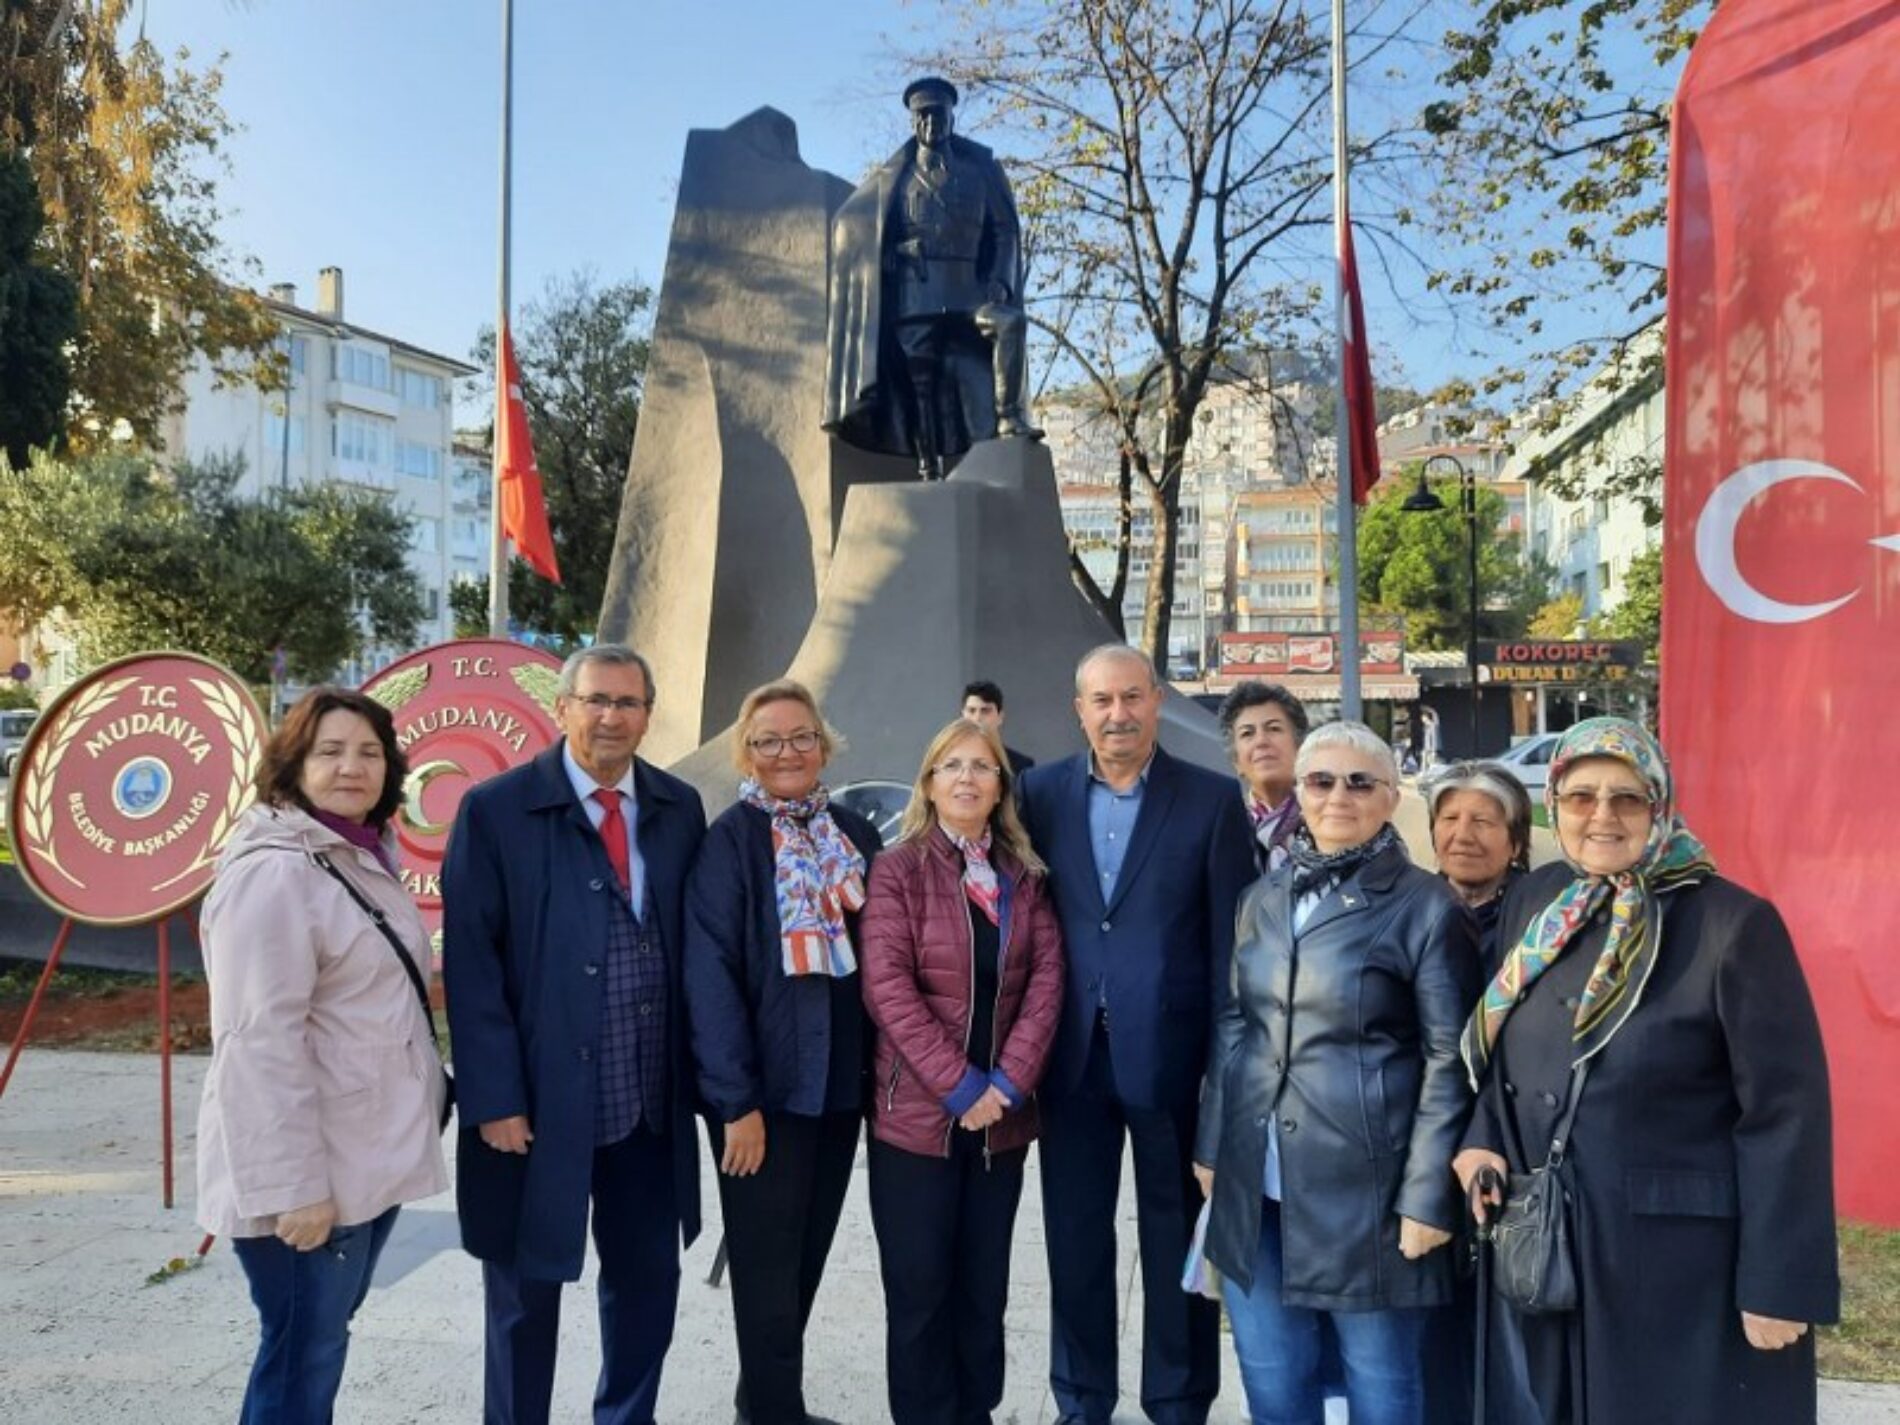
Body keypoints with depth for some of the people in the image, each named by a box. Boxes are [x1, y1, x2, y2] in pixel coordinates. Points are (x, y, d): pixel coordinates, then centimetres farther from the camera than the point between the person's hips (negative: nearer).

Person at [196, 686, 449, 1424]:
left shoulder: (366, 860, 9)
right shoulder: (272, 873, -19)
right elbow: (258, 1043, -24)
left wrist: (425, 1092, 18)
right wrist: (290, 1185, -24)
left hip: (367, 1158, 9)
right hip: (309, 1172, -9)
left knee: (323, 1341, 20)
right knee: (302, 1358, 3)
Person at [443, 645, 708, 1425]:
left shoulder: (679, 808, 4)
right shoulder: (496, 809, -8)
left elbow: (696, 946, 8)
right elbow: (471, 966, -10)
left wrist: (696, 1070, 5)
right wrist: (495, 1098, -13)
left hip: (650, 1100, 4)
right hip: (538, 1102, -3)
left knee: (647, 1280, 17)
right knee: (526, 1291, 14)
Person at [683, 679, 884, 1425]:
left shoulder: (856, 835, 6)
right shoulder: (729, 839, -10)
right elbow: (710, 974, -15)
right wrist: (736, 1099, -18)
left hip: (842, 1080, 6)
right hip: (766, 1086, -6)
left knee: (806, 1258, 18)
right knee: (770, 1268, 5)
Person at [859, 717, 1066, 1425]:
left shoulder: (1024, 876, 9)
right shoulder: (897, 868, -3)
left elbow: (1046, 978, 1)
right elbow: (887, 984, -12)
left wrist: (1008, 1081, -11)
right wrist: (959, 1085, -16)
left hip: (1001, 1115, 4)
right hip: (917, 1111, -3)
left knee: (985, 1286, 13)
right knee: (919, 1289, 5)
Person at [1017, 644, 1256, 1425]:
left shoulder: (1212, 798, -3)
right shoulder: (1040, 792, 3)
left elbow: (1231, 937, -4)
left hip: (1171, 1050, -2)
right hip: (1072, 1053, 2)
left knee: (1177, 1238, 12)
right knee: (1074, 1236, 15)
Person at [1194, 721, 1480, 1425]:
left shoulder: (1427, 905, -7)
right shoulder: (1263, 899, 8)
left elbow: (1448, 1059, -8)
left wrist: (1428, 1196, -10)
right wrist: (1211, 1146, 12)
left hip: (1365, 1188, -4)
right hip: (1255, 1188, 5)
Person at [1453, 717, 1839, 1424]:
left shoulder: (1734, 923, -14)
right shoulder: (1533, 904, 2)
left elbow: (1785, 1112, -14)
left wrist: (1780, 1282, -14)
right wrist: (1482, 1140, -3)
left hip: (1689, 1262, -5)